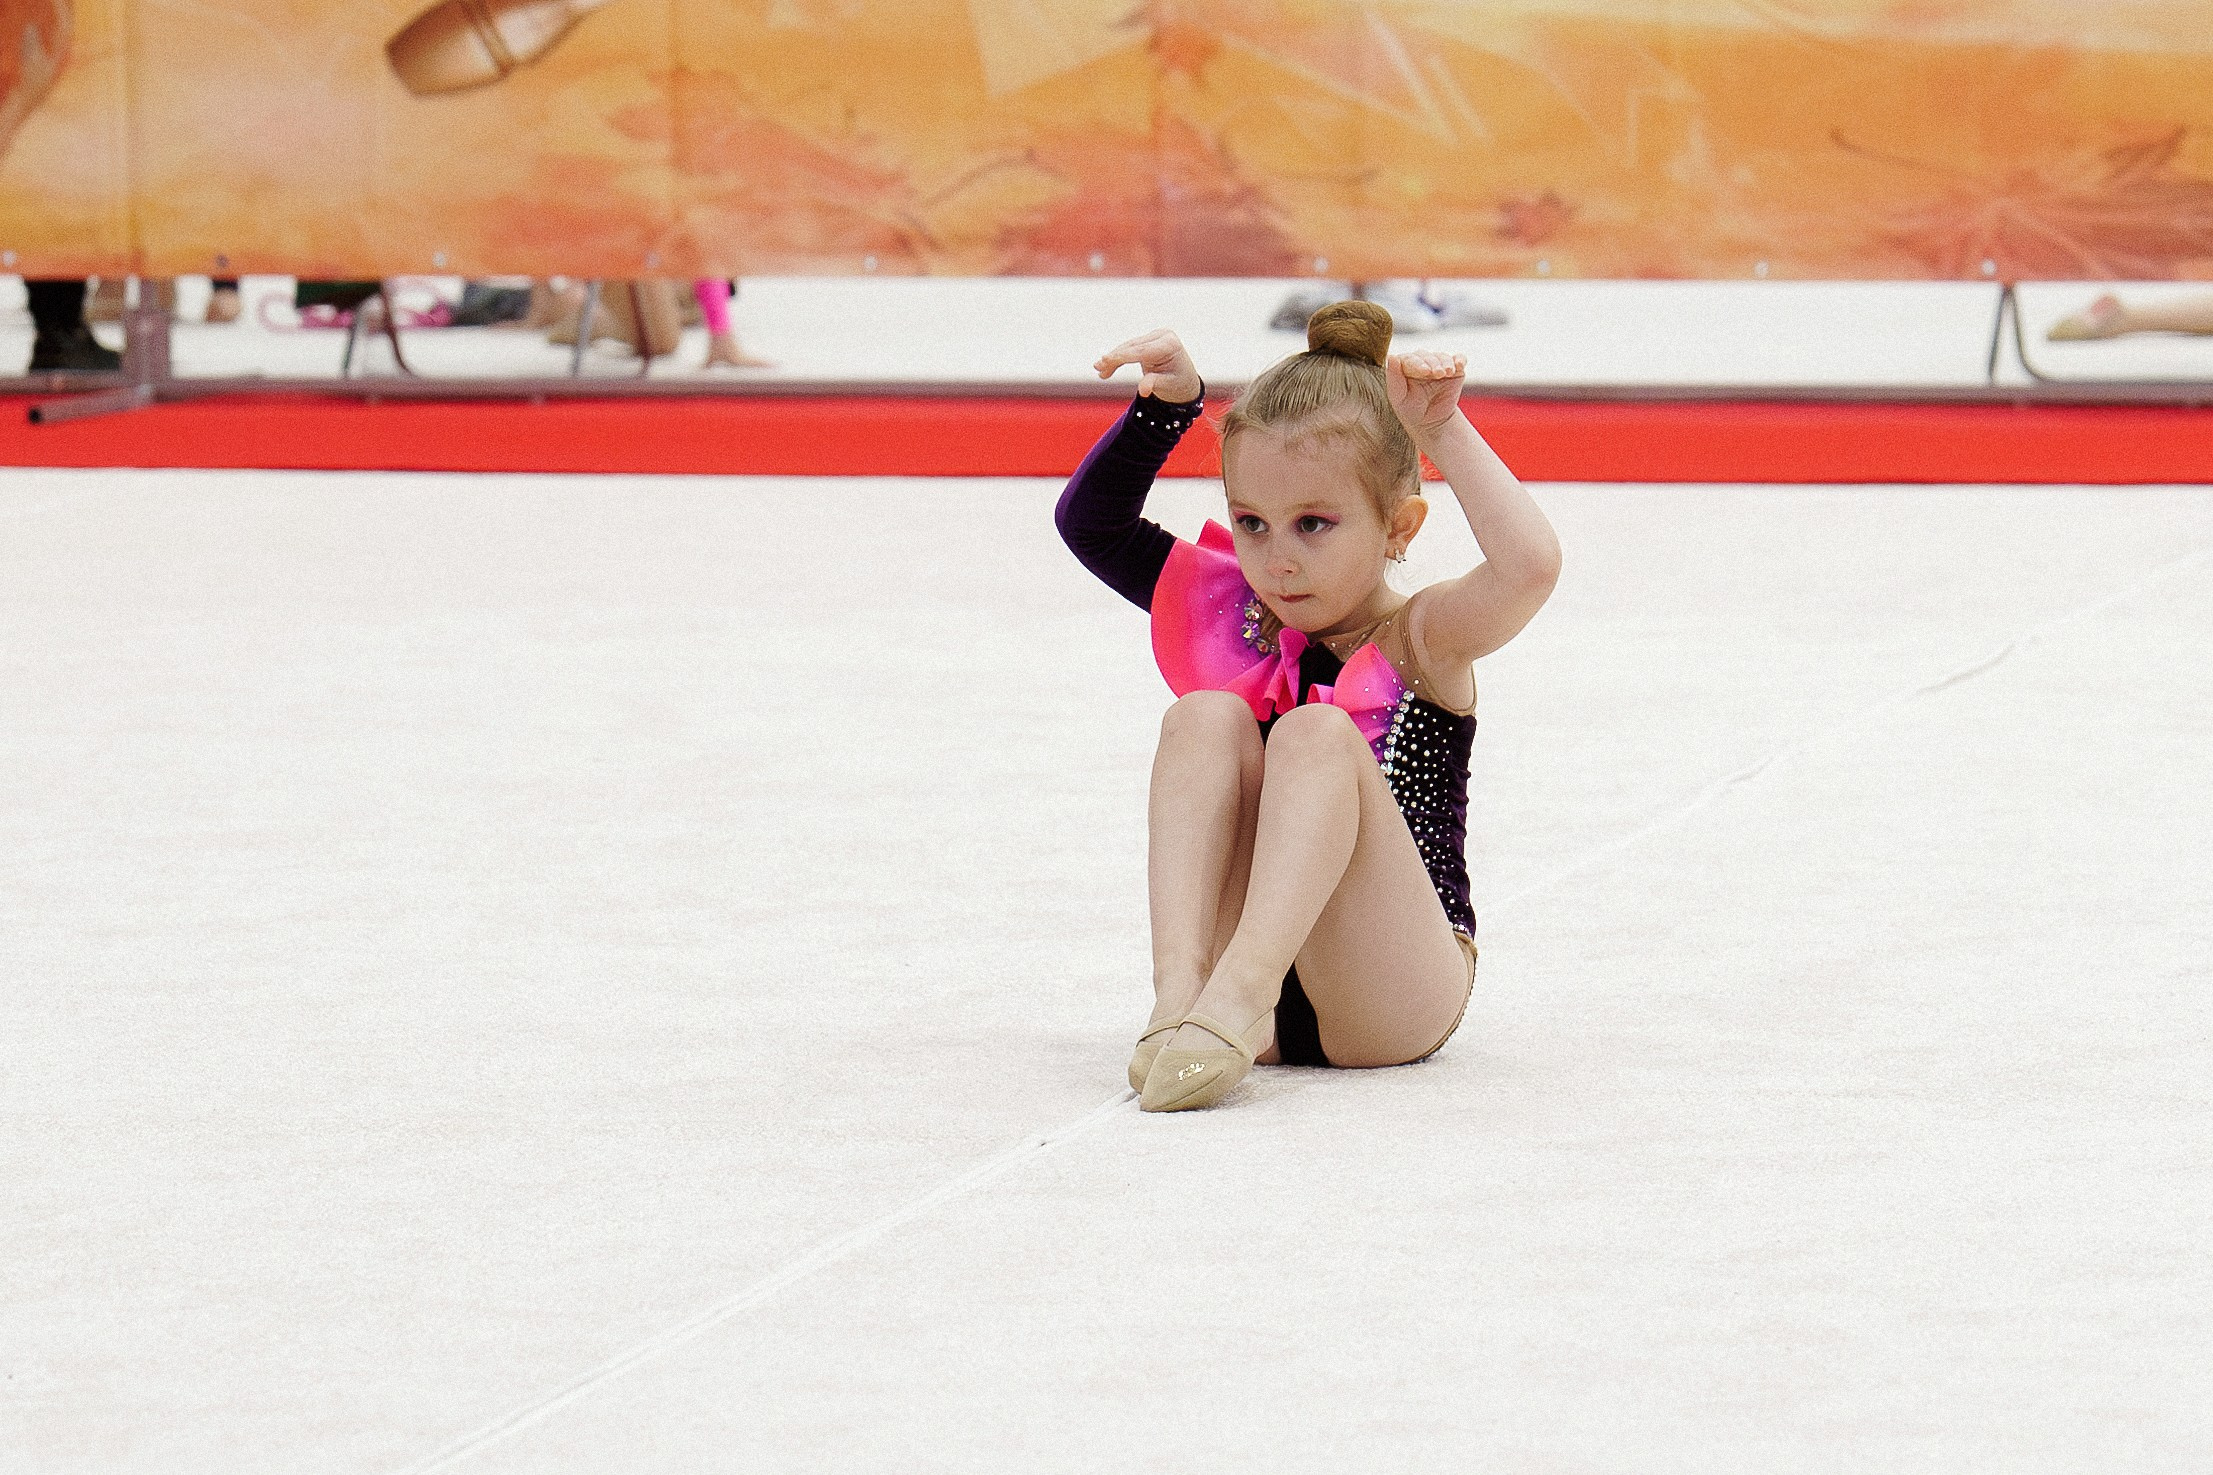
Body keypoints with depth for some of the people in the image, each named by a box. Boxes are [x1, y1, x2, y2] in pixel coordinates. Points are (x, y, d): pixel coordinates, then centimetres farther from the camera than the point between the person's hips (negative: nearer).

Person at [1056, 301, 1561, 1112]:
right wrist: (1165, 407, -2)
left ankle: (1239, 989, -44)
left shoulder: (1420, 636, -1)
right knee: (1207, 718, -15)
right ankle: (1180, 987, -33)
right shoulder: (1235, 614, 13)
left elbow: (1530, 566, -22)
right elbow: (1091, 523, 11)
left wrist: (1441, 431, -23)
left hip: (1398, 1001, -4)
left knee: (1319, 735, -24)